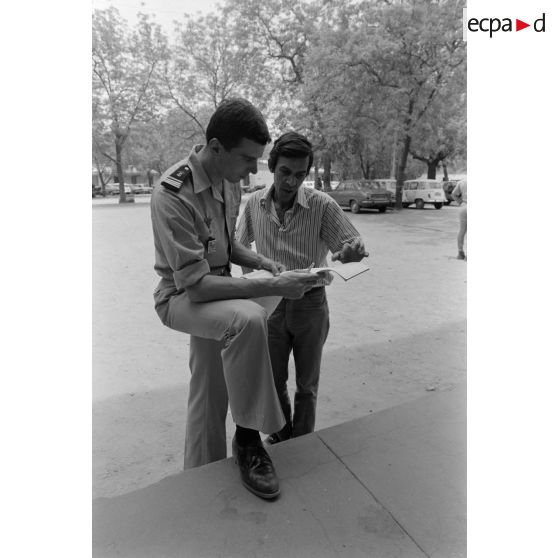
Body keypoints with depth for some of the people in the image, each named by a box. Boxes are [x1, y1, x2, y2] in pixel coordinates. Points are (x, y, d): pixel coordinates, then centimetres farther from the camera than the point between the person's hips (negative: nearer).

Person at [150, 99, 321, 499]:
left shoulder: (229, 180, -2)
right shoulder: (173, 194, -27)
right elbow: (196, 284, -31)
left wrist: (260, 262, -6)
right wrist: (272, 287, -33)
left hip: (215, 292, 8)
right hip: (180, 297, -7)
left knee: (210, 397, 15)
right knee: (249, 318, -37)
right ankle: (247, 438, -16)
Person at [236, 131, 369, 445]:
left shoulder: (322, 205, -14)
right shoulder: (254, 204, -5)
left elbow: (350, 245, -13)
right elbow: (241, 245, 11)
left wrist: (354, 251, -36)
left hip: (310, 304, -1)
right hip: (270, 303, 2)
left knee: (307, 385, 15)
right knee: (274, 381, 16)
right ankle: (280, 437, 43)